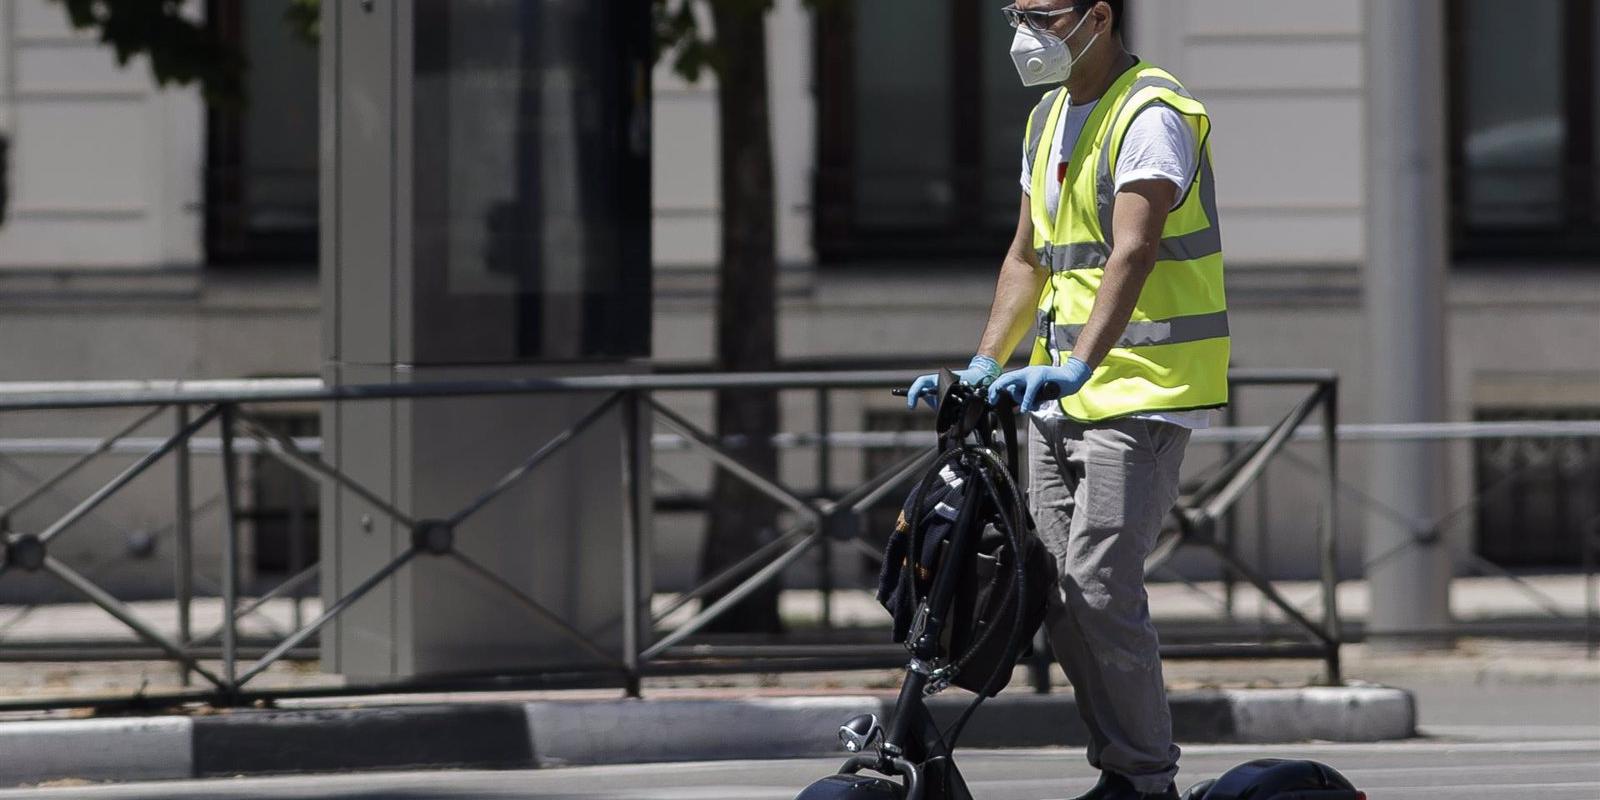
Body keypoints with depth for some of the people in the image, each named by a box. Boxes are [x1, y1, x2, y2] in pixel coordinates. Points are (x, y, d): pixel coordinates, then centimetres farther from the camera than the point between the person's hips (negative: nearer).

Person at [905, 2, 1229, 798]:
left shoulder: (1152, 117, -12)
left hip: (1141, 388, -9)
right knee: (1058, 592, 6)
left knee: (1100, 584, -14)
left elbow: (1132, 256, -24)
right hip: (1059, 396, 9)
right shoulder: (1049, 119, 17)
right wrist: (984, 366, 10)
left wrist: (1079, 365, -36)